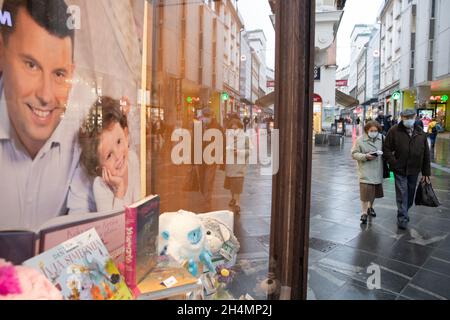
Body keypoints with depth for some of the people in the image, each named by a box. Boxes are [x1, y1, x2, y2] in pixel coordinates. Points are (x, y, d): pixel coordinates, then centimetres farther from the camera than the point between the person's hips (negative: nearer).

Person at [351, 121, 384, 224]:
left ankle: (370, 207, 42)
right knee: (365, 192, -7)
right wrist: (366, 156, -20)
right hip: (365, 171, -4)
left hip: (377, 171, 4)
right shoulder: (360, 140, -7)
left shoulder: (382, 138, 1)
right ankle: (364, 213, 7)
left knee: (375, 191, 19)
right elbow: (354, 154, -6)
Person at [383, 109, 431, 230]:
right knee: (402, 194, -1)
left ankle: (404, 212, 34)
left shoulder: (421, 132, 3)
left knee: (410, 194, 14)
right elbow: (386, 149, -5)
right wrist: (394, 163, -15)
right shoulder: (394, 131, -7)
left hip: (414, 170, 4)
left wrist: (426, 172, 5)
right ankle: (402, 218, 10)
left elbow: (426, 154, 6)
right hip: (400, 170, -3)